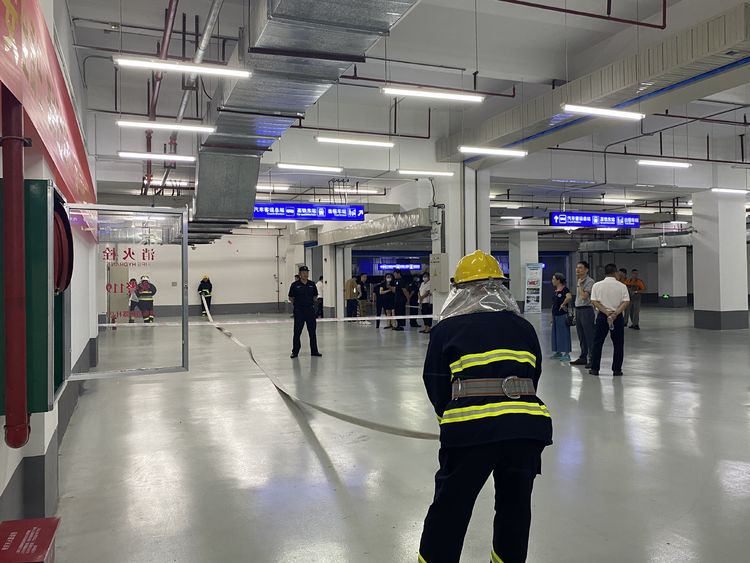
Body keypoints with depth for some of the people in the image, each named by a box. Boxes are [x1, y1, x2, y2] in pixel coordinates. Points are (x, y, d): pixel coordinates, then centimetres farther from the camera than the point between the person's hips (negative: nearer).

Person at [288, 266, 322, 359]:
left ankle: (314, 351, 16)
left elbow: (315, 296, 16)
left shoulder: (312, 284, 6)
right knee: (297, 332, 1)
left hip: (310, 310, 3)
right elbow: (291, 298, 2)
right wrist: (296, 304, -5)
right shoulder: (295, 285, -4)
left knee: (312, 332, 8)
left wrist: (313, 303, 5)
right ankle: (295, 351, 10)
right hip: (299, 311, -3)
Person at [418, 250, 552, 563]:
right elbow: (532, 381, 17)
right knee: (515, 508, 22)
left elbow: (437, 389, 9)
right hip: (527, 427, 3)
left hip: (470, 430, -3)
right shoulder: (523, 327, 15)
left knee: (448, 512, 11)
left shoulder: (445, 330, 6)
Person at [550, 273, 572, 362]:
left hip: (562, 315, -9)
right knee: (556, 334, 13)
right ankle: (558, 352, 23)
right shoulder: (556, 291, 14)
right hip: (555, 315, 9)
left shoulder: (565, 289, -12)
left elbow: (569, 297, -34)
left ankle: (567, 354, -1)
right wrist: (552, 317, 17)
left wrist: (563, 304, -21)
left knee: (564, 334, -5)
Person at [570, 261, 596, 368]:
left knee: (589, 336, -6)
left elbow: (584, 296, -21)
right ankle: (583, 358, 21)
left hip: (586, 310, -9)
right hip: (578, 310, 9)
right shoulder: (579, 281, 16)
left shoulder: (589, 281, -11)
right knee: (581, 336, 13)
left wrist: (580, 285, -11)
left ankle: (592, 359, -4)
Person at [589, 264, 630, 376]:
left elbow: (594, 301, -7)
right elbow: (626, 302, -11)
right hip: (618, 317, 0)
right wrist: (615, 313, -17)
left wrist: (606, 312, -12)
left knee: (598, 343, 8)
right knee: (618, 344, 9)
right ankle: (617, 369, 10)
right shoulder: (622, 286, -1)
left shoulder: (597, 285, 1)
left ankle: (594, 368, 9)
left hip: (602, 316, 1)